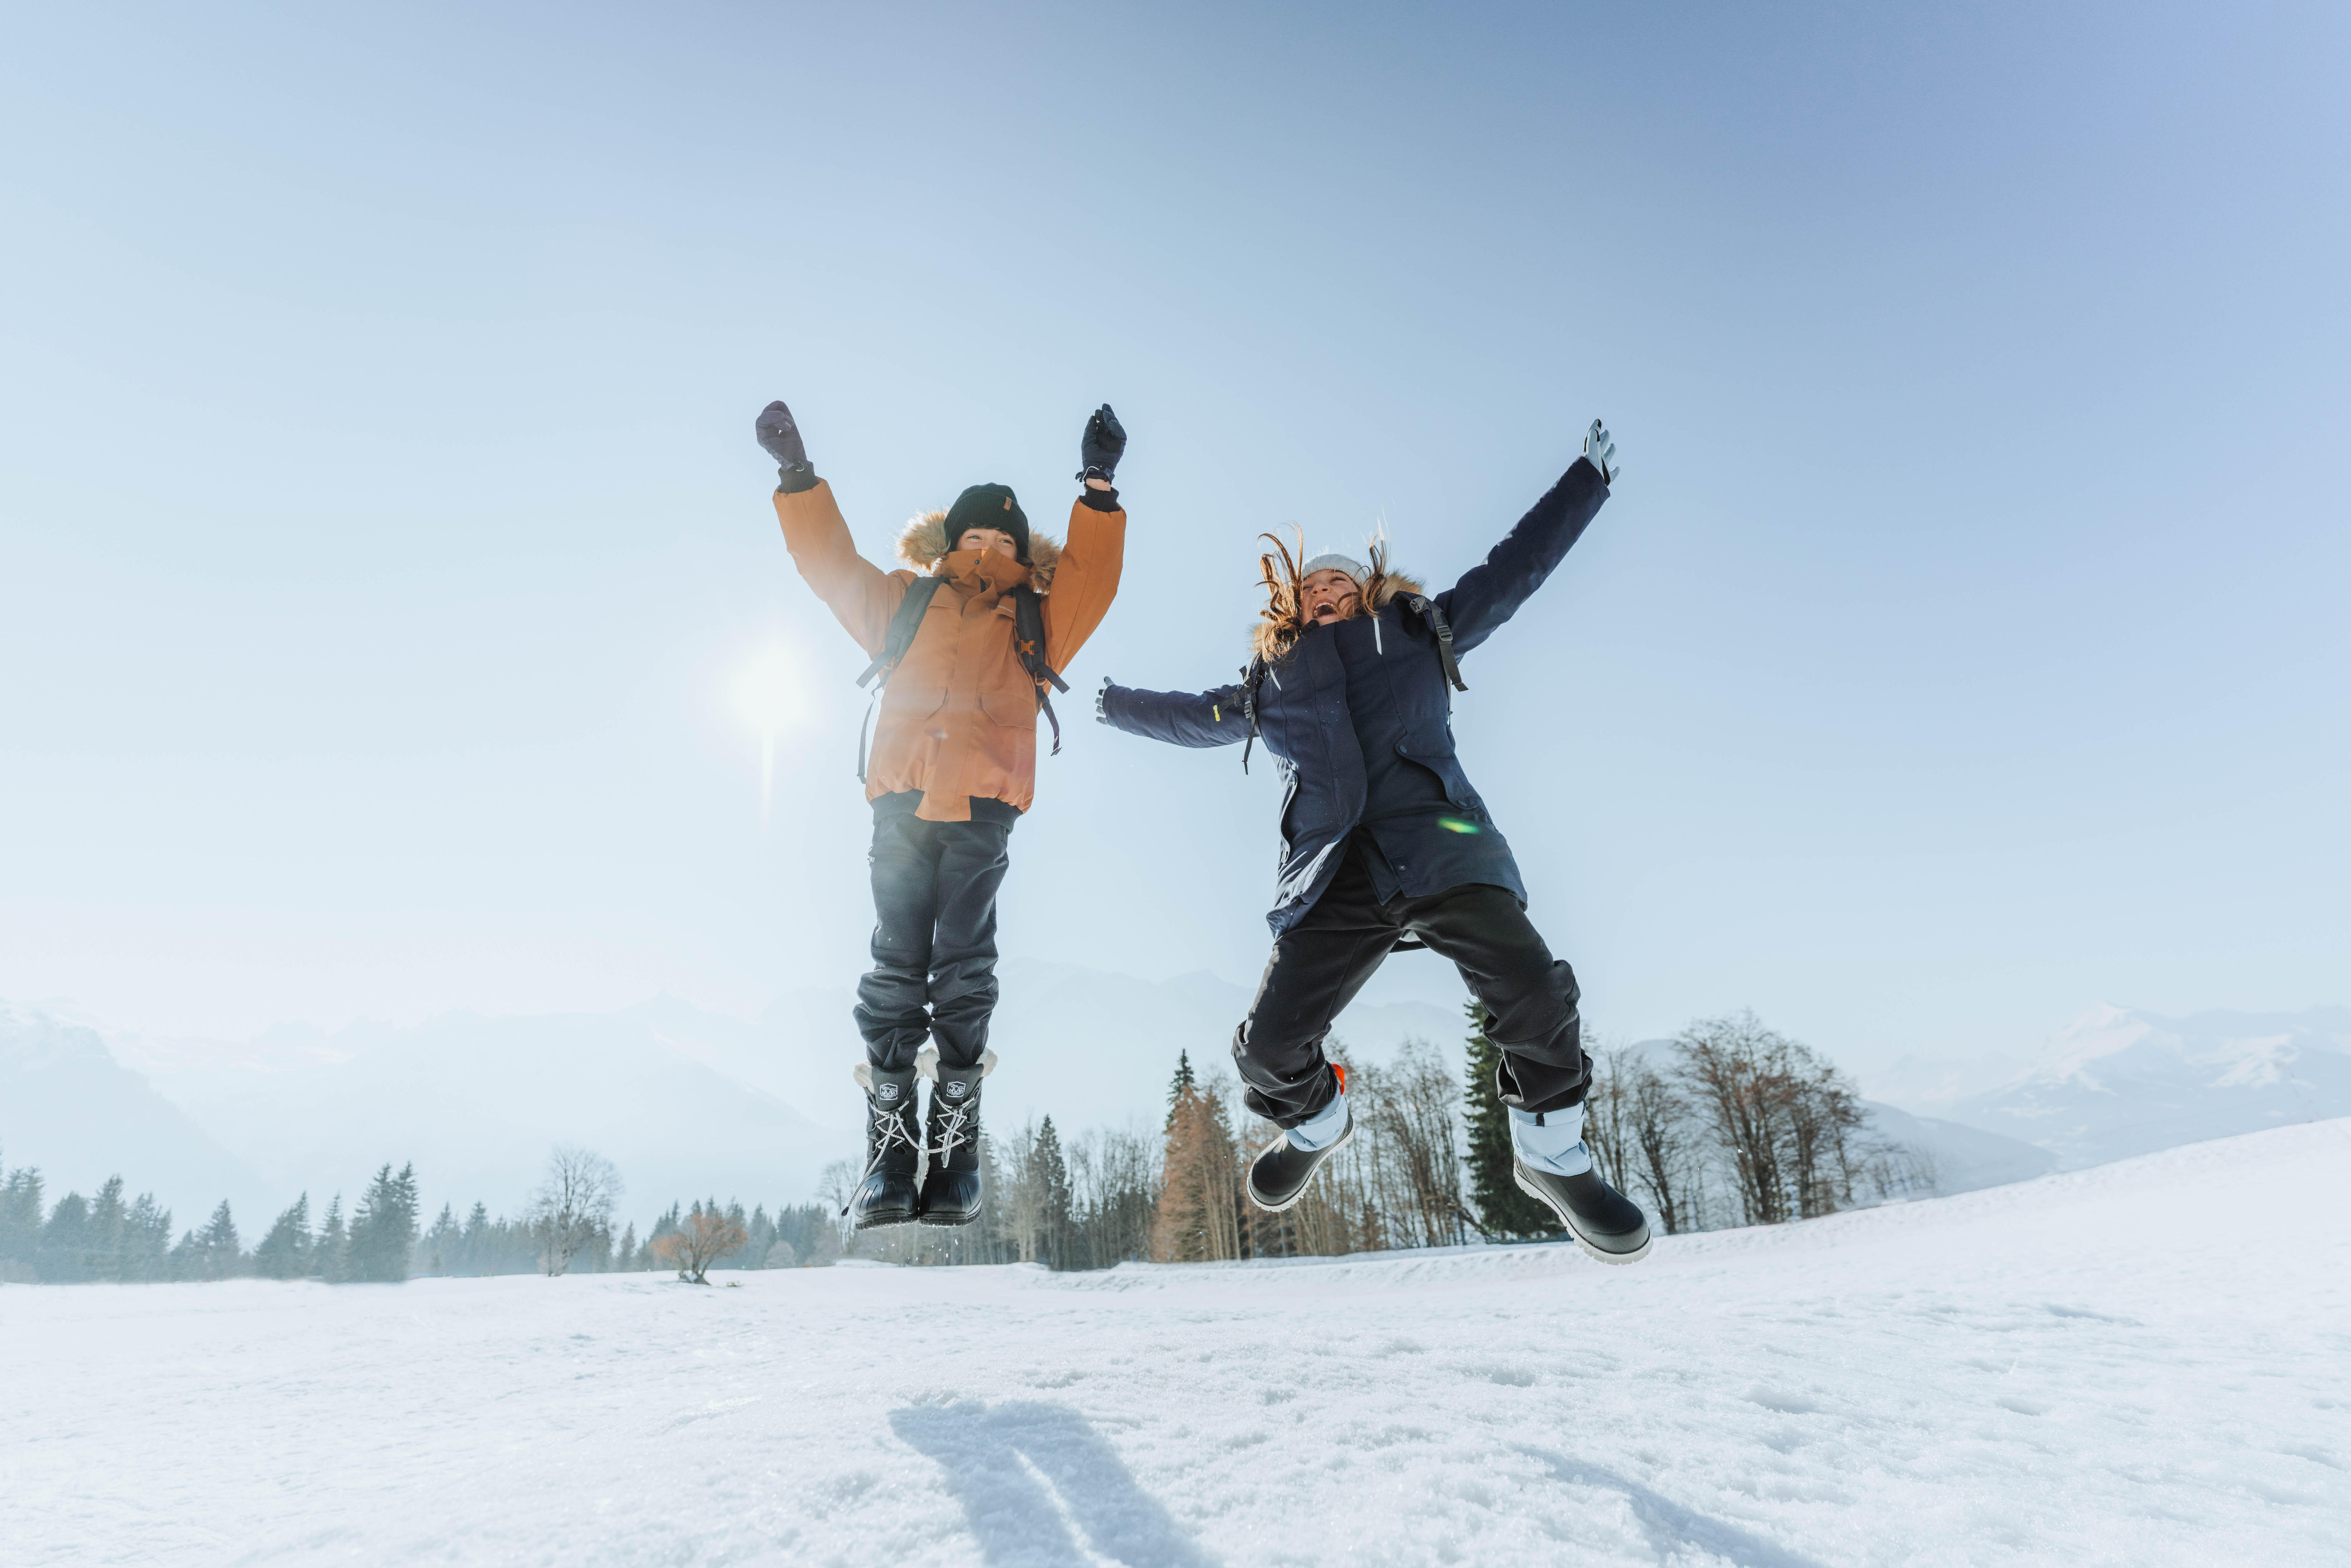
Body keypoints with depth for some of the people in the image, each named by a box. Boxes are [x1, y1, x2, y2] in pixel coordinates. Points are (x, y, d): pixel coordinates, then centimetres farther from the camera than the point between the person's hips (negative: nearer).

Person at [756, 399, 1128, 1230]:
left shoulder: (1038, 623, 21)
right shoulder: (905, 606, 24)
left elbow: (1091, 576, 8)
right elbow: (830, 562, 25)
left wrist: (1099, 491, -2)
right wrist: (798, 474, 19)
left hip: (982, 807, -1)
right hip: (903, 800, 1)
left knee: (963, 969, -5)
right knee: (897, 965, -4)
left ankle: (954, 1150, -1)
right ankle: (889, 1150, -2)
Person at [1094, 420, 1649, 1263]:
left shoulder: (1418, 630, 22)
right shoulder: (1270, 683, 26)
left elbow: (1516, 566, 27)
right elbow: (1196, 717, 43)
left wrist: (1588, 476, 32)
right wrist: (1118, 706, 54)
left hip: (1435, 842, -1)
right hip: (1333, 874, 2)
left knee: (1533, 989, -24)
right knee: (1268, 1049, -10)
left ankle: (1552, 1154, 5)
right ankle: (1316, 1122, 28)